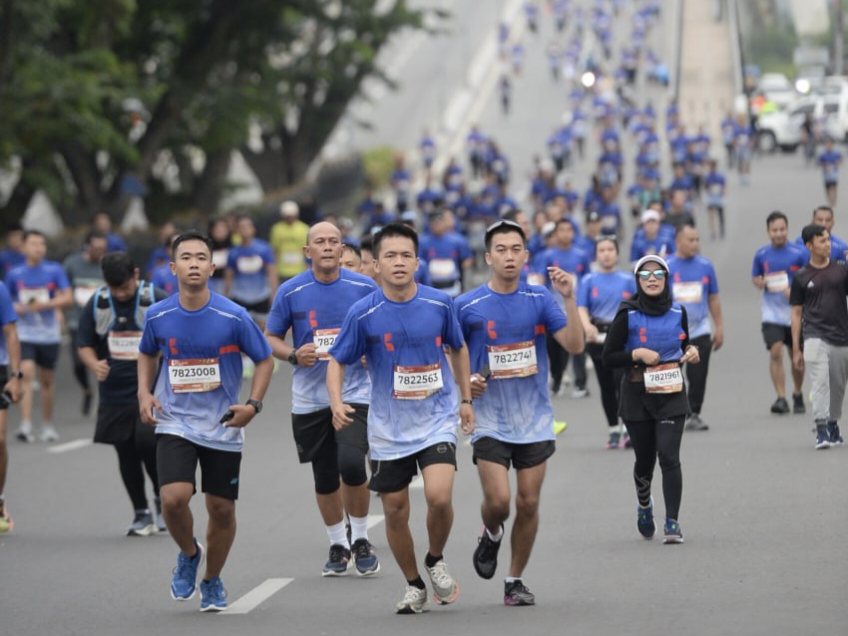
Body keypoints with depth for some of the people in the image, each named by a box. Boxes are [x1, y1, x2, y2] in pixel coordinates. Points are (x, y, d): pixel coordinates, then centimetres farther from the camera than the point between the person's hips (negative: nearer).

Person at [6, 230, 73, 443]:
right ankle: (26, 426, -24)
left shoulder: (54, 270, -2)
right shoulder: (15, 274, 1)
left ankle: (48, 425, 26)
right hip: (24, 333, -1)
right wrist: (15, 307, -9)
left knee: (47, 379, 11)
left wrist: (45, 304, -19)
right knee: (26, 373, -17)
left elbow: (68, 298, -6)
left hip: (49, 334, 1)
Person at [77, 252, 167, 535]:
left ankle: (162, 498, 8)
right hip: (114, 393, 4)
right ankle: (141, 513, 21)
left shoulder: (158, 301, -8)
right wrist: (95, 365, -14)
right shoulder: (95, 304, 1)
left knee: (148, 443, -18)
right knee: (126, 454, 7)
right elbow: (85, 345, 7)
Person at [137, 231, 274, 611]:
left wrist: (253, 404, -12)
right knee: (174, 498, -20)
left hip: (223, 427, 0)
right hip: (175, 423, 0)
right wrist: (144, 393, 1)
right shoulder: (158, 316, -4)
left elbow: (264, 360, 1)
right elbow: (147, 354, 16)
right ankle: (188, 555, 13)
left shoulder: (233, 317, -11)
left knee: (221, 508, 6)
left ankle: (212, 582, 32)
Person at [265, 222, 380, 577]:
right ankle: (337, 545, 27)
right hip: (310, 398, 2)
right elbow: (270, 338, 7)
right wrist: (294, 355, -12)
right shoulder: (290, 292, -1)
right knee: (324, 478, 8)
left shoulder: (364, 287, -1)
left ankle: (361, 540, 1)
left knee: (351, 464, -19)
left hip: (354, 392, -2)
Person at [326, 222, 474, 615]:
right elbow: (337, 361, -1)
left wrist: (465, 399, 14)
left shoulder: (439, 304, -6)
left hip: (436, 419, -1)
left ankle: (436, 560, 10)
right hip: (388, 429, 1)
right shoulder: (363, 313, -10)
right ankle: (414, 586, 28)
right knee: (395, 512, 6)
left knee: (439, 496, -21)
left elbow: (458, 348, 12)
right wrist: (337, 403, -19)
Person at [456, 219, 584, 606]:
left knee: (528, 504, 2)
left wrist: (569, 298, -18)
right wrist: (464, 381, -13)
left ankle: (515, 581, 18)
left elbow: (575, 345, -8)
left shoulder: (539, 299, 0)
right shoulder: (467, 306, -4)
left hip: (535, 420, 2)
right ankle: (491, 536, 21)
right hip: (490, 421, -2)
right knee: (498, 500, -14)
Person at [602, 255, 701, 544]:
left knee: (669, 456, -13)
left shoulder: (677, 311, 3)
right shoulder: (628, 314, -7)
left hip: (671, 394, 1)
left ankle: (672, 523, -11)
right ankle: (644, 505, 41)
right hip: (637, 395, -1)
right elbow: (608, 358, -6)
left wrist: (691, 351, -2)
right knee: (645, 459, 10)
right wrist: (637, 354, -20)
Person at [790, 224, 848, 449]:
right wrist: (796, 349, 3)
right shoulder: (802, 277, 3)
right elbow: (796, 313, 6)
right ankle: (821, 431, -19)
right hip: (815, 336, -3)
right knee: (820, 382, -15)